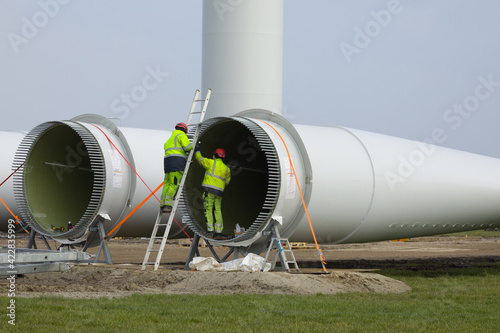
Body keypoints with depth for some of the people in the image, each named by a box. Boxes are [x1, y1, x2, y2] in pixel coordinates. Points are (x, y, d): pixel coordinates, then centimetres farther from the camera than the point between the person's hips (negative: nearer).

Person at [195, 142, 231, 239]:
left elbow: (200, 159, 9)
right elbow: (227, 181, 19)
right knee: (218, 211, 7)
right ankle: (218, 232, -1)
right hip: (219, 192, 5)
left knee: (208, 210, -5)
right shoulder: (226, 169, 12)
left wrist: (197, 150, 24)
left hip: (209, 190, -5)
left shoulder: (211, 163, -2)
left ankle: (210, 231, -13)